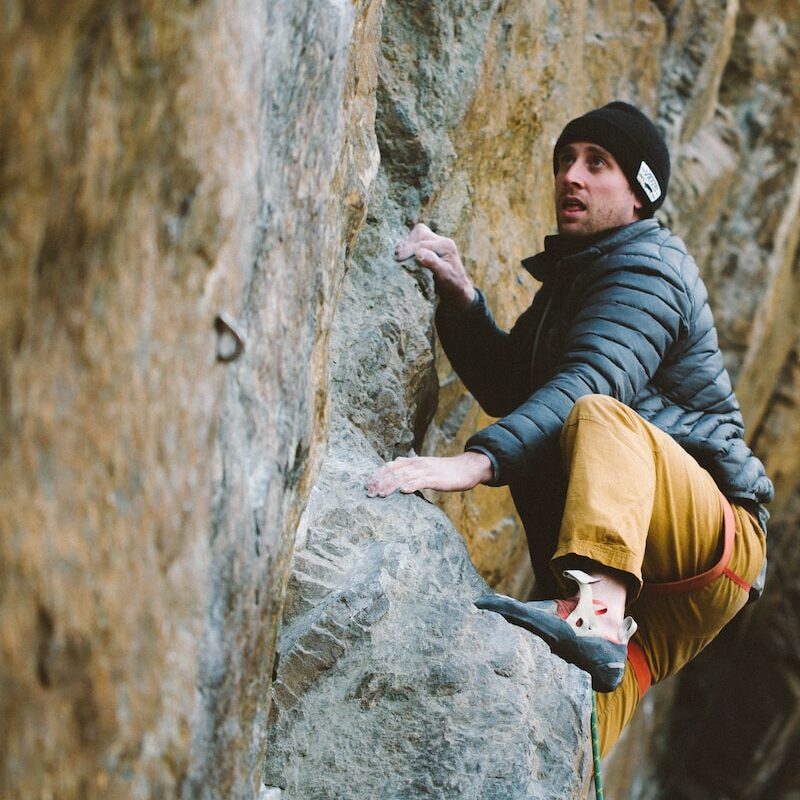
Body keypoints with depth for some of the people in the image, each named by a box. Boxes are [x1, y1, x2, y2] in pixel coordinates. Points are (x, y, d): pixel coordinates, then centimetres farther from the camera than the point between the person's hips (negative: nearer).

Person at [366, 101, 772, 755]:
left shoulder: (646, 263, -7)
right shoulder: (569, 273, 23)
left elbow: (592, 381, -27)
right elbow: (509, 389, 20)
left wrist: (476, 461, -42)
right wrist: (461, 296, 3)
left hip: (714, 537, -8)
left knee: (597, 417, -37)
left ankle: (597, 614, -56)